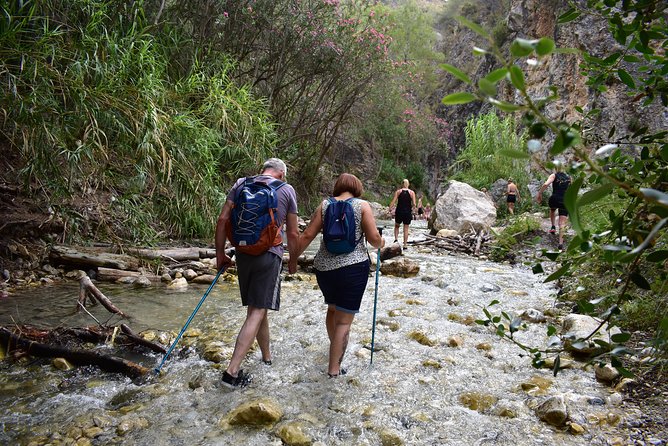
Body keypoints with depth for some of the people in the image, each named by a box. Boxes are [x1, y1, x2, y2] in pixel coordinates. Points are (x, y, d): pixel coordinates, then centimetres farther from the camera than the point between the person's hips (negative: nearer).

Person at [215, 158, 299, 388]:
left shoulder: (240, 184, 7)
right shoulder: (287, 190, 2)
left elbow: (223, 220, 0)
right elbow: (293, 233, 3)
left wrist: (220, 253, 8)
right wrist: (293, 260, 16)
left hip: (243, 253, 4)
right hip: (270, 255, -4)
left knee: (256, 309, 17)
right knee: (257, 312, -2)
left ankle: (267, 356, 34)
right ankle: (232, 371, -7)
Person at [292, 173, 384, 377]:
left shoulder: (325, 205, 5)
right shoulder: (362, 205, -3)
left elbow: (307, 235, 1)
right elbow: (374, 238, -7)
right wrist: (381, 244, 15)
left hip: (324, 267, 4)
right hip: (353, 266, -4)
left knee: (332, 309, 27)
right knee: (344, 320, 5)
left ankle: (336, 348, 47)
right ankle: (334, 368, 9)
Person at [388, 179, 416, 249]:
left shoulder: (398, 191, 0)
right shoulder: (412, 192, 1)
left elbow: (393, 202, -8)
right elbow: (414, 204, -6)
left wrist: (390, 209, 0)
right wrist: (411, 207, 14)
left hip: (399, 212, 0)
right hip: (408, 212, 0)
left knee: (397, 226, 21)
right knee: (406, 229, 7)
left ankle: (396, 238, 1)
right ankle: (405, 245, 7)